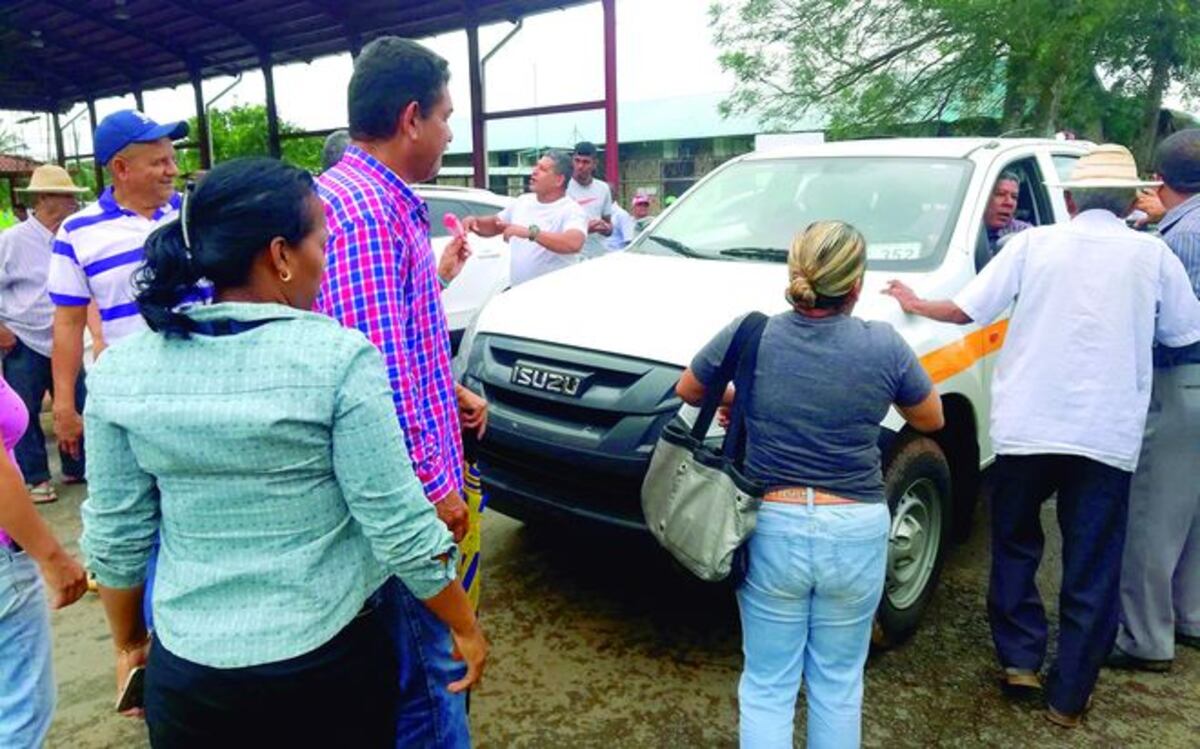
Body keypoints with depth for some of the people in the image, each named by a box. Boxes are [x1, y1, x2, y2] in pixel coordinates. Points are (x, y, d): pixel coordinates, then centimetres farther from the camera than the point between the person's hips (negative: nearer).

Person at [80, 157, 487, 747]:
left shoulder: (123, 368, -7)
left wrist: (126, 643, 15)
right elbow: (398, 525, -17)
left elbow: (115, 534, 0)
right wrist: (465, 627, -4)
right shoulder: (338, 358, -19)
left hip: (188, 668, 3)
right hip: (330, 658, -2)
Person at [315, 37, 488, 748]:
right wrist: (431, 483, -19)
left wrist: (449, 391, 15)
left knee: (425, 657, 24)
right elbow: (373, 371, -25)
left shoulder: (388, 204, 13)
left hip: (419, 475, 10)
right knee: (429, 660, 5)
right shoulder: (365, 213, -21)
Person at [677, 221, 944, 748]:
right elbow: (930, 420, 8)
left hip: (772, 529, 0)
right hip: (856, 533, 0)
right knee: (838, 686, 20)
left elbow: (687, 391, 9)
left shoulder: (749, 335, -8)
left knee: (767, 688, 15)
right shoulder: (884, 346, -9)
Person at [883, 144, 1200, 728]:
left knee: (1015, 543, 20)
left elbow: (967, 310, 0)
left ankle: (1019, 659, 22)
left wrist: (916, 306, 17)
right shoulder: (1152, 254, 3)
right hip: (1108, 435, 0)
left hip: (1027, 425, 0)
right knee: (1092, 570, 10)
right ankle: (1069, 696, 17)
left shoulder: (1034, 244, 1)